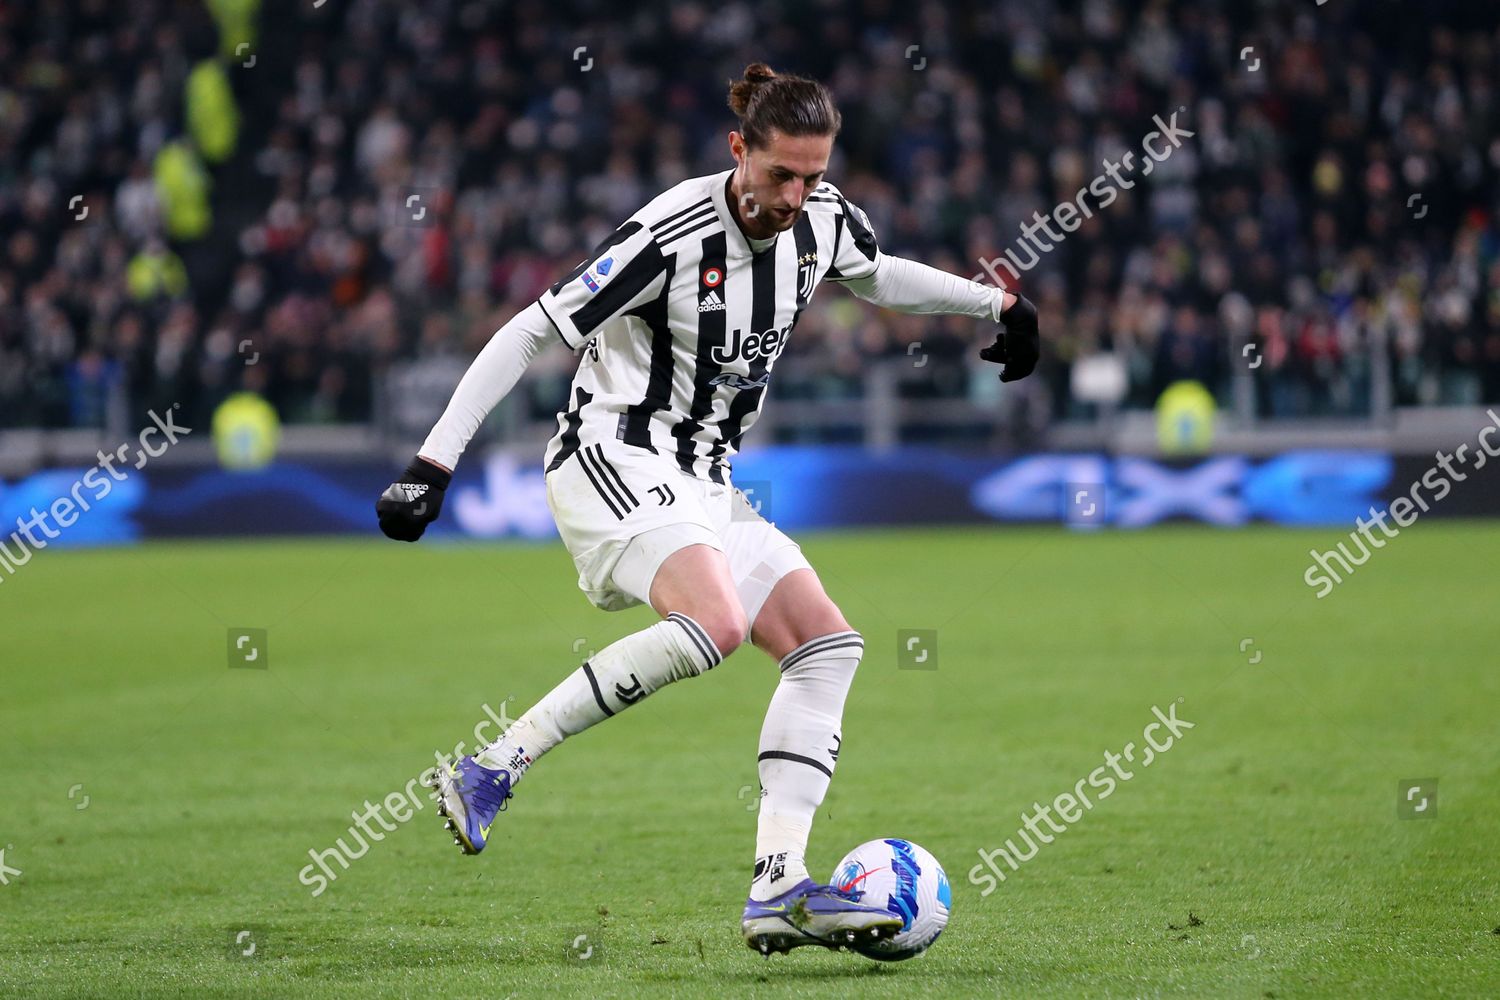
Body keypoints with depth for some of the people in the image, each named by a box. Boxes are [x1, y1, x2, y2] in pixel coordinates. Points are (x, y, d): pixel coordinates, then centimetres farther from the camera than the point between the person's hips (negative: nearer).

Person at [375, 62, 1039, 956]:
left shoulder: (825, 221, 0)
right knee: (713, 624, -32)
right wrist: (435, 464, -21)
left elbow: (877, 277, 28)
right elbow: (528, 335, -18)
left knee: (829, 646, -3)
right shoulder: (672, 236, -22)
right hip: (613, 458, -8)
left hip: (702, 482, 8)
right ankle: (492, 771, -26)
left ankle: (779, 889, -8)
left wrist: (995, 302, 25)